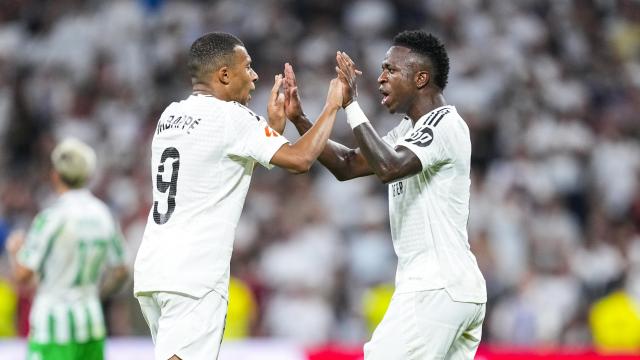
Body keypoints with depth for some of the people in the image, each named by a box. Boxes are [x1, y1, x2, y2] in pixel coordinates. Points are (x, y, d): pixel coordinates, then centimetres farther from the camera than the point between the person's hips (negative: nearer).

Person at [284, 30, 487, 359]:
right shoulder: (409, 130, 18)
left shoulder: (445, 124, -12)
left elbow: (388, 168, -27)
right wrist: (299, 119, 9)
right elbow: (348, 166, 19)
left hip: (436, 290, -10)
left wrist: (351, 105, -21)